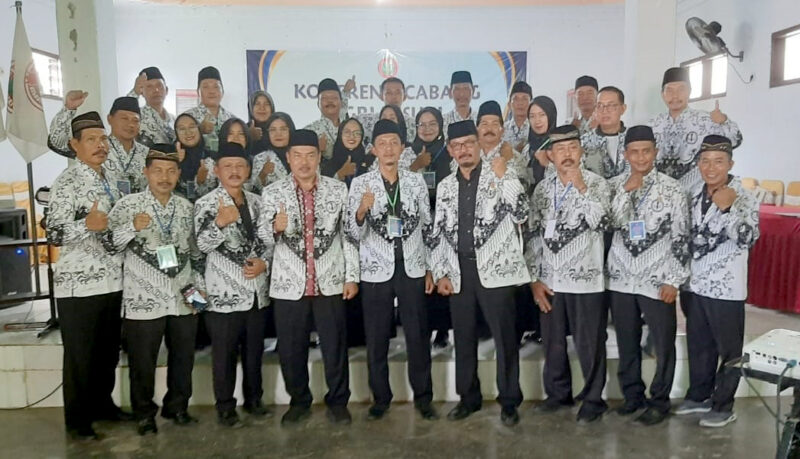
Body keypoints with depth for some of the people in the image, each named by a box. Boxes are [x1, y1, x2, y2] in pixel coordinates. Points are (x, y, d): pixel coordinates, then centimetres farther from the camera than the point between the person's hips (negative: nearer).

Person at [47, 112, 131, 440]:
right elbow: (54, 235, -18)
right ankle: (77, 419, 20)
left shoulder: (110, 177, 11)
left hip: (113, 280, 7)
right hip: (78, 284, -7)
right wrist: (87, 224, -33)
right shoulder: (67, 182, -12)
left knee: (109, 351, 17)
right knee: (80, 356, 5)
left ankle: (102, 404, 34)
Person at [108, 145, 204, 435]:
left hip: (184, 299, 4)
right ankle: (144, 414, 28)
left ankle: (177, 407, 33)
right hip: (144, 300, -3)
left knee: (183, 359, 13)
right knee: (143, 363, 8)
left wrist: (199, 286, 11)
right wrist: (133, 228, -22)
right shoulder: (128, 205, -4)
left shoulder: (187, 207, 8)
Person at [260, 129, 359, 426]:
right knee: (291, 349, 10)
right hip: (289, 285, 1)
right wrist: (275, 227, -26)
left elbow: (349, 235, 5)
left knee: (335, 346, 7)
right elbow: (262, 236, -3)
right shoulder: (272, 193, 2)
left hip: (330, 282, 0)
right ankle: (299, 402, 30)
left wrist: (352, 275, 1)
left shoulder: (338, 189, 3)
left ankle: (337, 402, 26)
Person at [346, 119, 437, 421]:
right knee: (376, 339, 7)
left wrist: (430, 268, 7)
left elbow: (428, 228, 9)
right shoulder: (360, 183, -2)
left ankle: (423, 397, 22)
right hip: (376, 271, -1)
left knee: (418, 336, 6)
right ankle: (381, 397, 23)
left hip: (412, 269, 1)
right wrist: (361, 211, -25)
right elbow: (354, 234, -5)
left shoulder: (416, 181, 4)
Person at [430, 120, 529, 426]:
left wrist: (502, 176, -20)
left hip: (495, 269, -4)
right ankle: (468, 397, 27)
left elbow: (521, 214, -14)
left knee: (505, 338, 3)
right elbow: (438, 233, 12)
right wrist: (440, 273, 5)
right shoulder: (445, 186, 11)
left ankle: (509, 401, 18)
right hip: (458, 273, 4)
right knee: (464, 338, 12)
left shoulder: (501, 177, 0)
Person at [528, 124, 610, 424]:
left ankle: (593, 400, 23)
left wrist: (580, 186, -20)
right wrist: (534, 279, 3)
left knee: (589, 345, 5)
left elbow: (599, 223, -21)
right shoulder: (542, 189, 7)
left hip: (586, 279, -4)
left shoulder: (596, 183, -4)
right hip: (549, 281, 4)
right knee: (553, 343, 14)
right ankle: (558, 393, 32)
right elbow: (534, 235, 8)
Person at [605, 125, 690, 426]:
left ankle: (659, 401, 23)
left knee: (663, 345, 7)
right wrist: (626, 190, -15)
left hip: (657, 280, -2)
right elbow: (610, 223, -10)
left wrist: (674, 280, -7)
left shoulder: (672, 189, -3)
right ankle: (632, 395, 30)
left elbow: (681, 238, -3)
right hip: (620, 278, 2)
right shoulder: (614, 186, 4)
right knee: (626, 343, 13)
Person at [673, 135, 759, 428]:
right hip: (694, 284, 6)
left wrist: (727, 208, -32)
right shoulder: (695, 194, 5)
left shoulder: (744, 198, -11)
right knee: (698, 345, 17)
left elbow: (748, 239, -23)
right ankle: (699, 396, 33)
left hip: (727, 288, -5)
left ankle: (723, 406, 22)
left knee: (729, 349, 8)